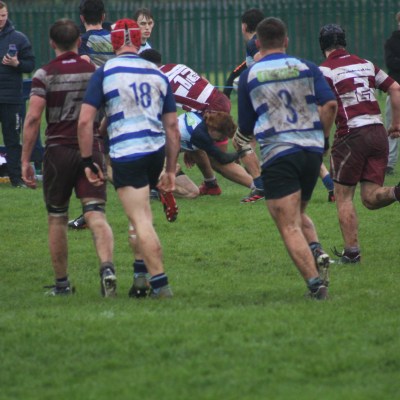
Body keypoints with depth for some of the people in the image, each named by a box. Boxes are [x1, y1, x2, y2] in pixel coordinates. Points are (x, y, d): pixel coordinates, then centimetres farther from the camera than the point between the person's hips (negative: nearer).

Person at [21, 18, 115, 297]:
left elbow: (33, 118, -11)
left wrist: (25, 161, -7)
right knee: (96, 215, -5)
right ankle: (107, 267, -29)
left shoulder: (45, 75, -5)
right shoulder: (94, 71, 4)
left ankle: (62, 284, 17)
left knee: (57, 220, 11)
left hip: (59, 151, -2)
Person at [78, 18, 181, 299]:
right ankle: (142, 273, 21)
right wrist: (171, 170, 18)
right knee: (141, 214, 24)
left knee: (141, 221, -4)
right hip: (156, 151, 5)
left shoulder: (105, 72, -1)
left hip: (126, 154, -5)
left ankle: (160, 283, -7)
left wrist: (88, 162, 2)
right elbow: (172, 126, 12)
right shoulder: (157, 74, 11)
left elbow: (85, 120, -6)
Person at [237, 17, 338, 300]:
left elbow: (246, 129, 8)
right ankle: (317, 252, -3)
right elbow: (330, 104, -7)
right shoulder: (307, 68, 6)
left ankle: (315, 282, -17)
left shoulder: (249, 76, 3)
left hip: (277, 155, -3)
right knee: (298, 214, 24)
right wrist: (323, 136, 6)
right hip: (312, 150, 3)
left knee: (290, 228, -3)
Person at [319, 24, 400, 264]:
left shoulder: (325, 70, -4)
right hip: (378, 132, 5)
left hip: (351, 135, -5)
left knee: (344, 197, 8)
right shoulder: (366, 64, 15)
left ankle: (352, 251, 5)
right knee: (371, 198, 6)